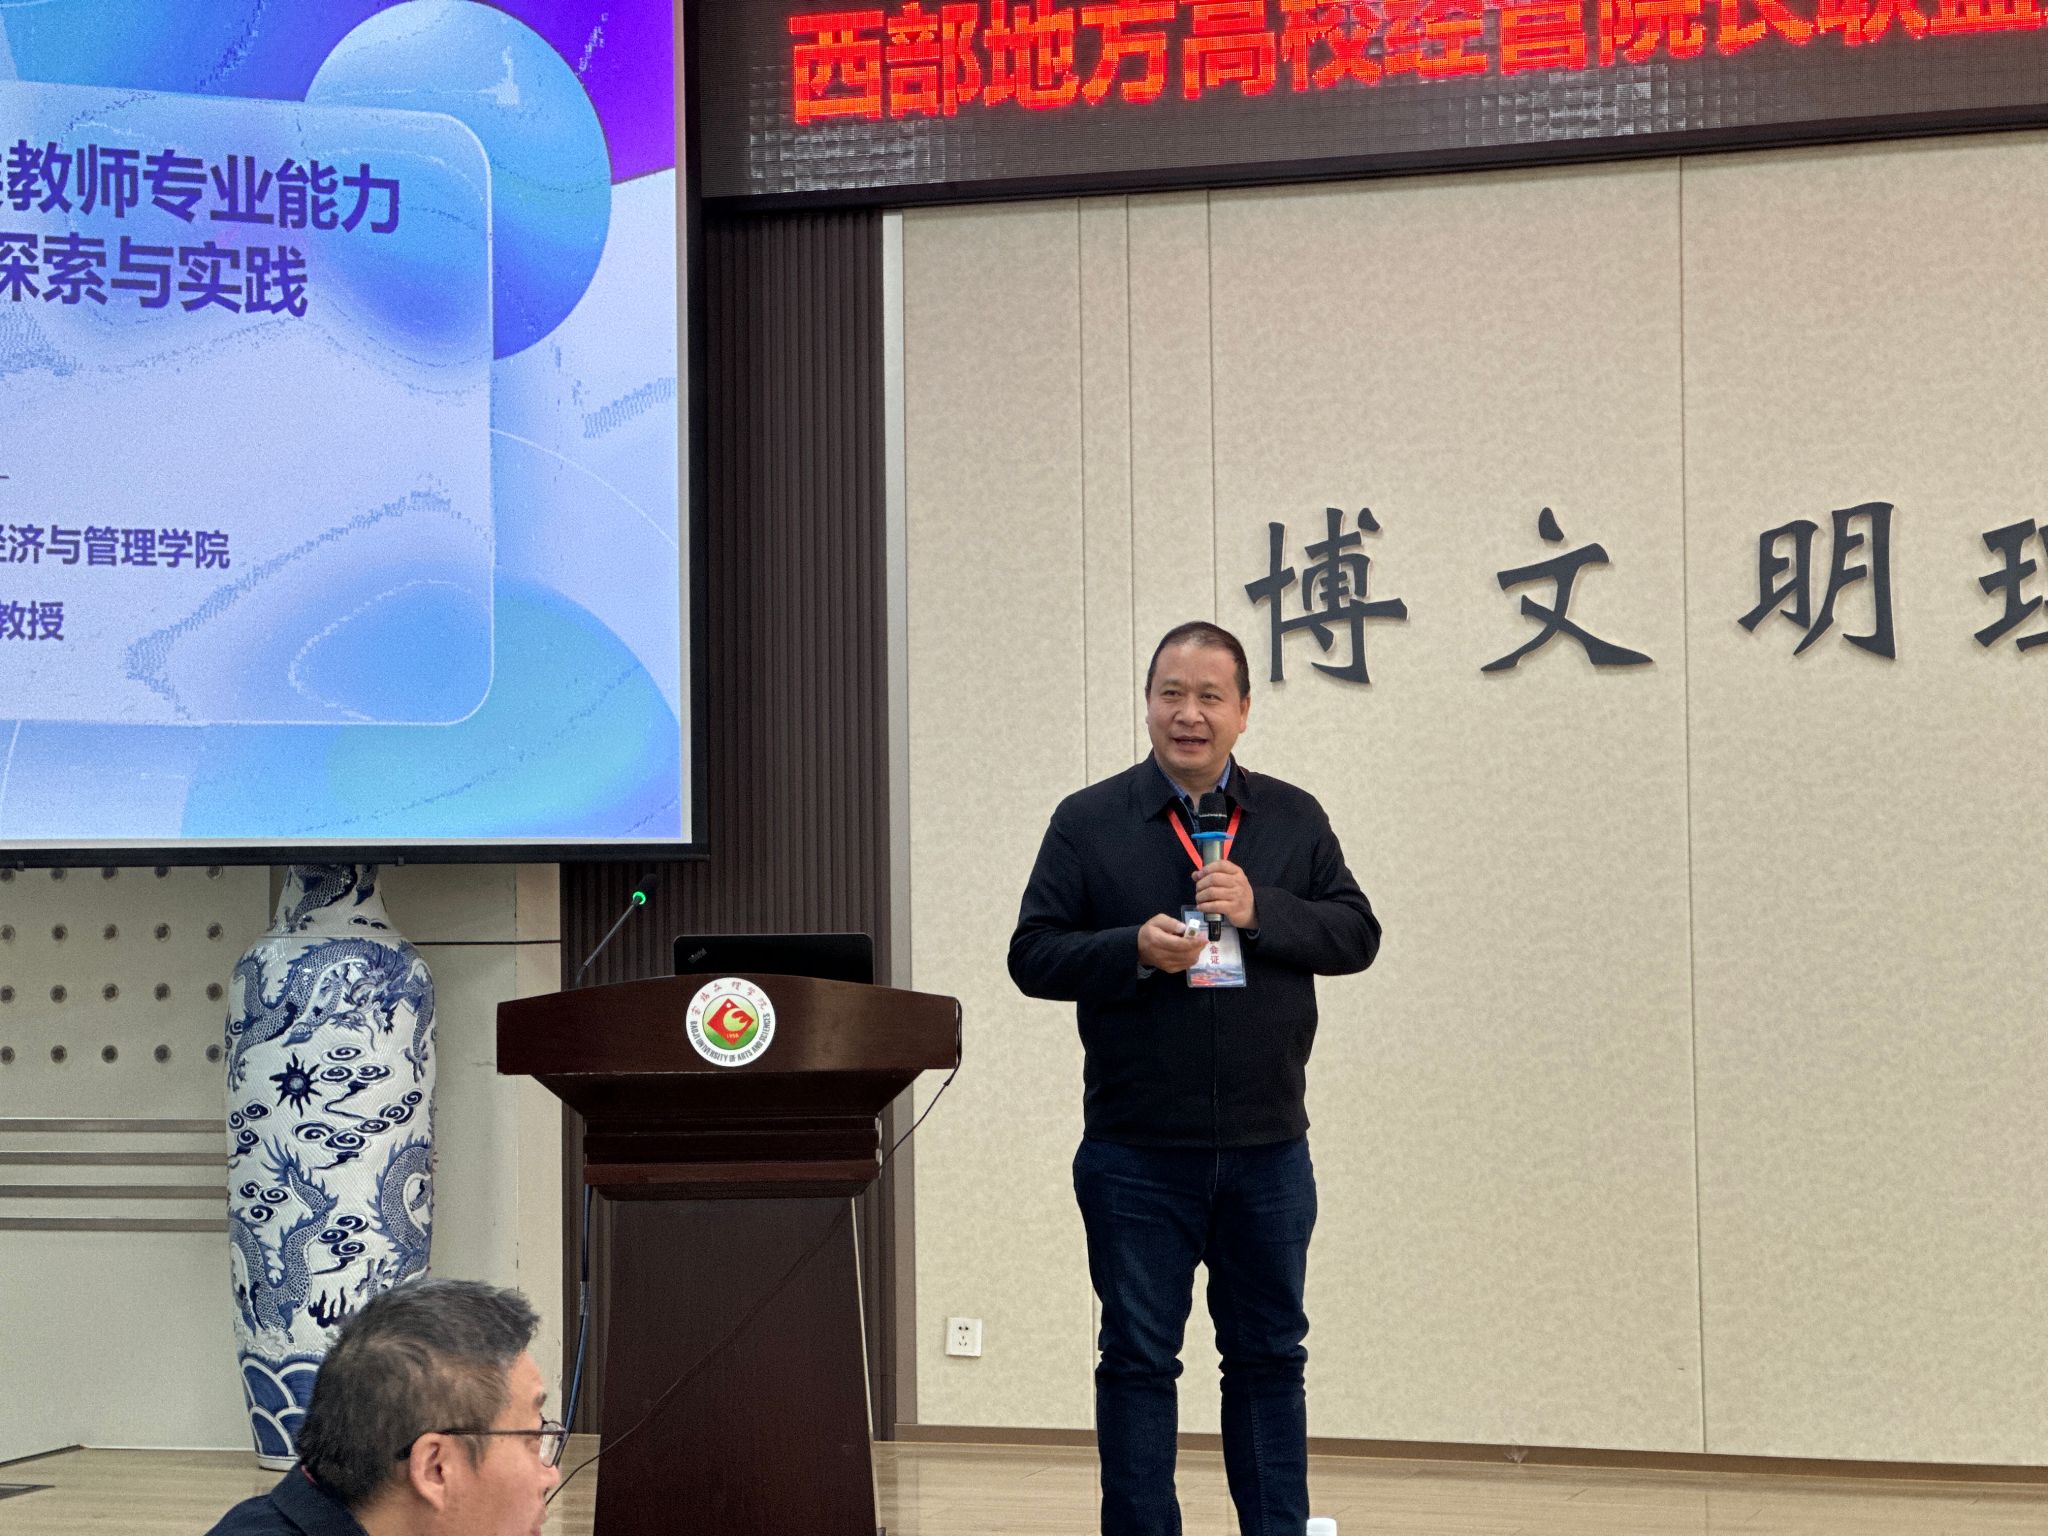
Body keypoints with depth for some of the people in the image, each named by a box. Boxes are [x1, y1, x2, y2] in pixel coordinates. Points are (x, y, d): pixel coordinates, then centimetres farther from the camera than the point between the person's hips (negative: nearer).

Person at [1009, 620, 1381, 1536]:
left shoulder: (1294, 819, 8)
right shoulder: (1088, 822, 2)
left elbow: (1356, 934, 2)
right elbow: (1033, 954, -1)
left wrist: (1260, 910, -14)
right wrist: (1134, 950, -17)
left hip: (1267, 1149, 2)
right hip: (1136, 1152, -2)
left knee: (1268, 1355, 10)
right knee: (1138, 1359, 4)